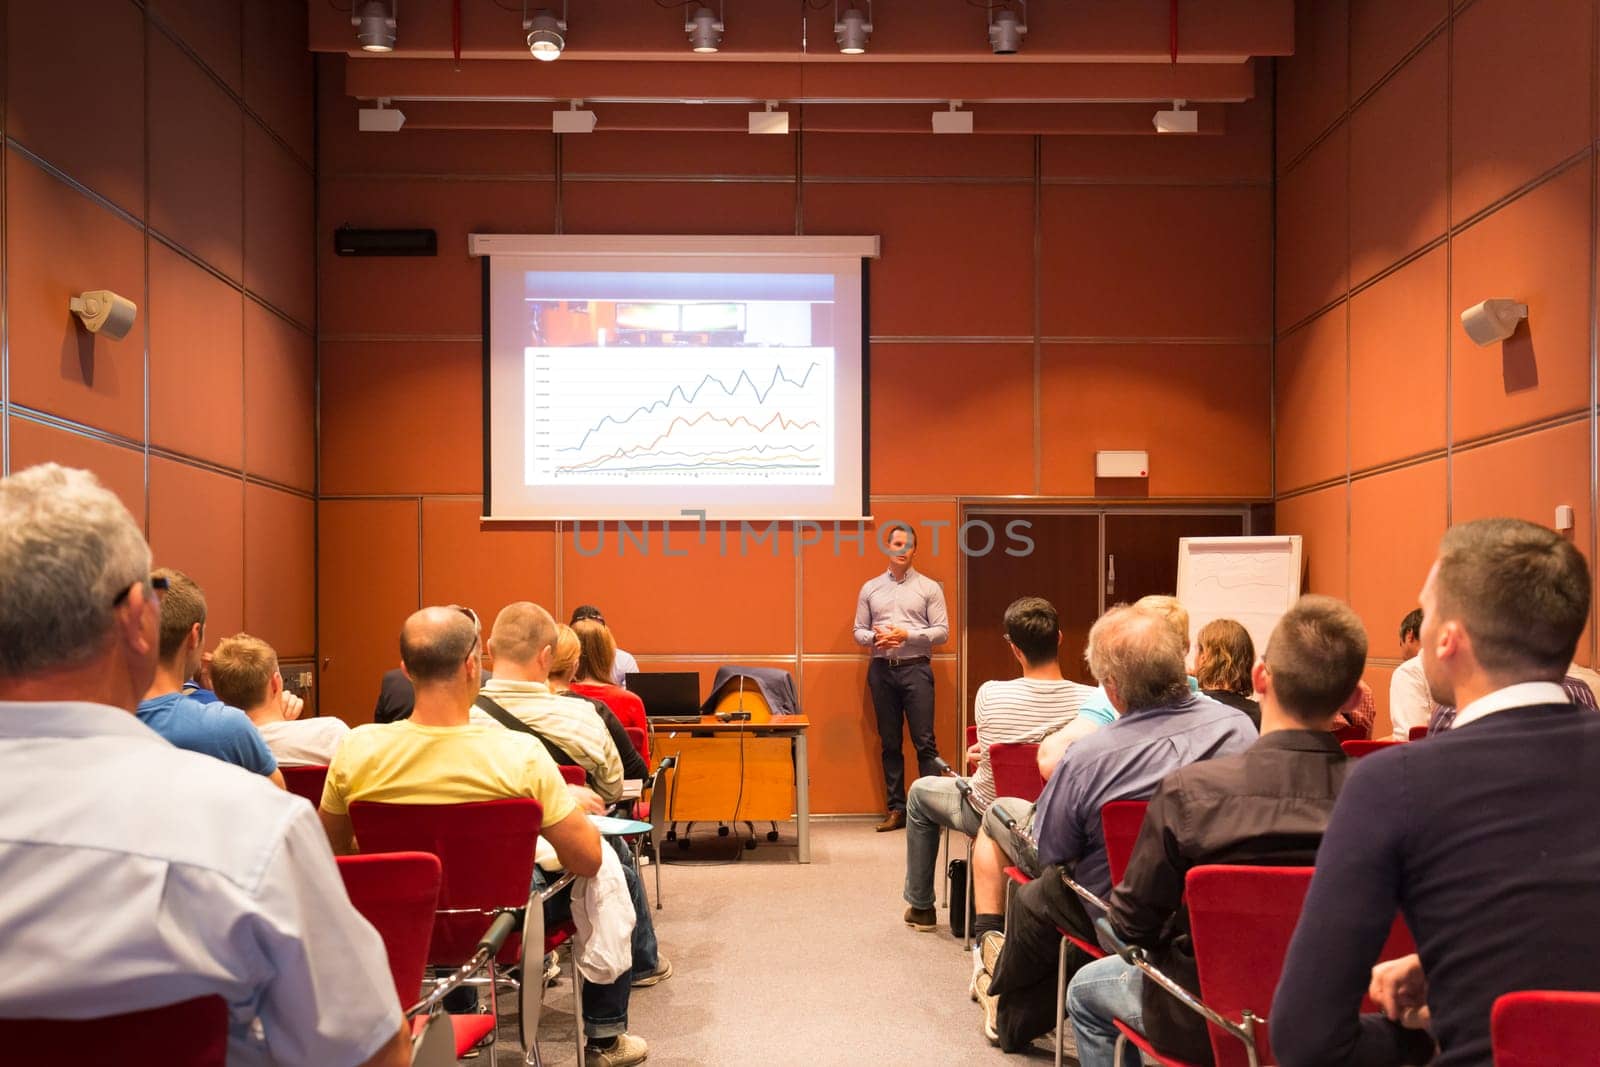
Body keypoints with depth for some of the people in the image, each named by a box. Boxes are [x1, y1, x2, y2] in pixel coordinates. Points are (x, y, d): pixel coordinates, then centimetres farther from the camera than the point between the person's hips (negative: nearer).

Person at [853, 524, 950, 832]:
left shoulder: (929, 588, 3)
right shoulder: (870, 588, 11)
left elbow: (942, 631, -2)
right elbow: (859, 631, 11)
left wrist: (907, 635, -14)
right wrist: (875, 638, -10)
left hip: (915, 669, -3)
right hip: (882, 670, 3)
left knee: (924, 742, -6)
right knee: (890, 744, 8)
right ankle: (896, 809, 14)